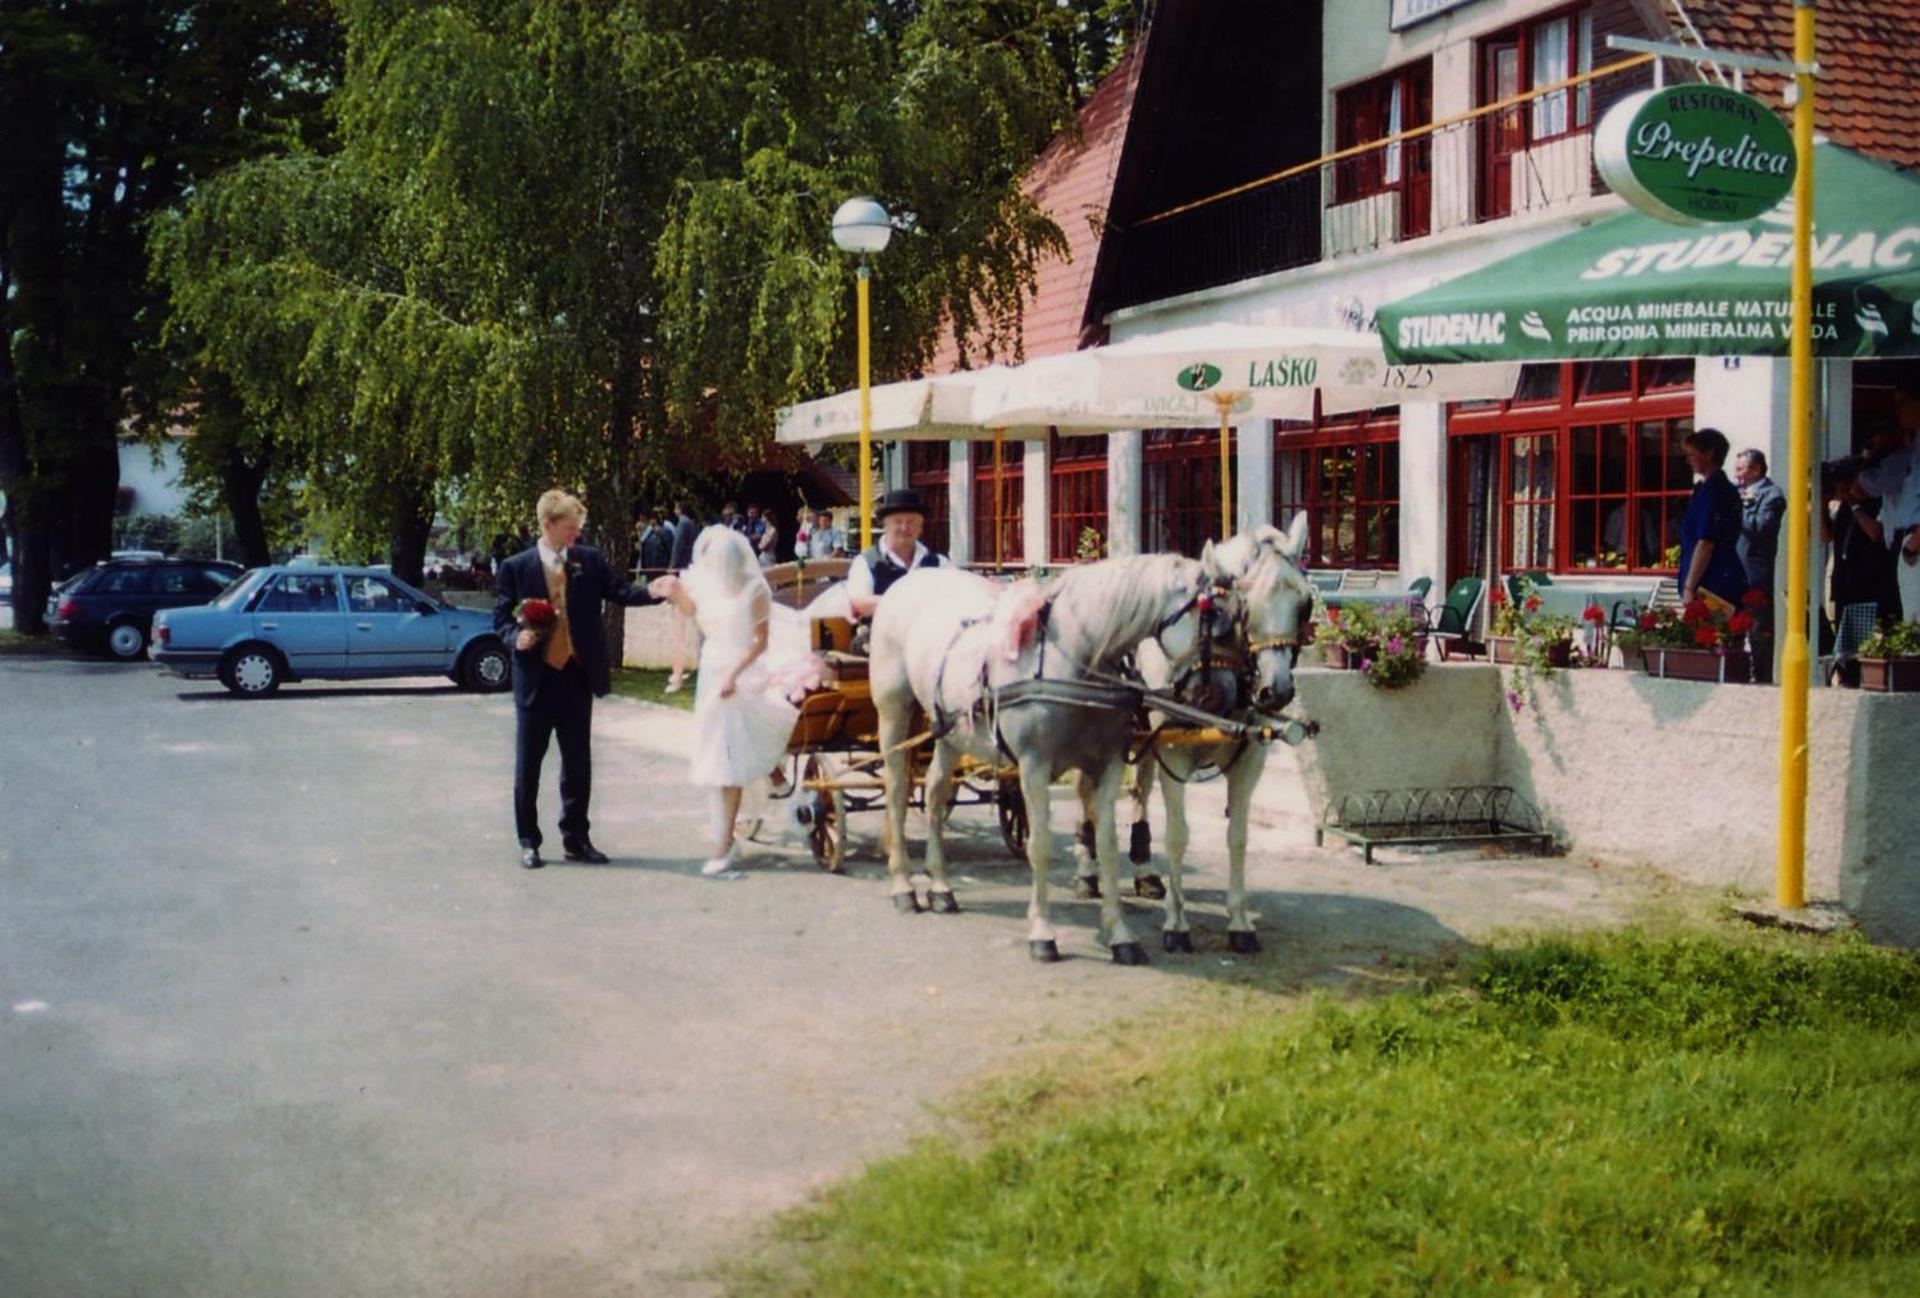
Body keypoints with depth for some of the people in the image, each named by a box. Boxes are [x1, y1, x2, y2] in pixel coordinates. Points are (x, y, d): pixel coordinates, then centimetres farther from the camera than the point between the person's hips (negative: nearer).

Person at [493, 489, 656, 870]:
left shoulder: (589, 560, 3)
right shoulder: (516, 567, -3)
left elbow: (620, 591, -2)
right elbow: (501, 619, 1)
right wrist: (517, 636, -19)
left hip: (578, 676, 3)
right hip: (536, 678, -3)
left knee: (578, 763, 10)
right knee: (528, 764, 5)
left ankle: (575, 838, 21)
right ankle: (528, 841, 17)